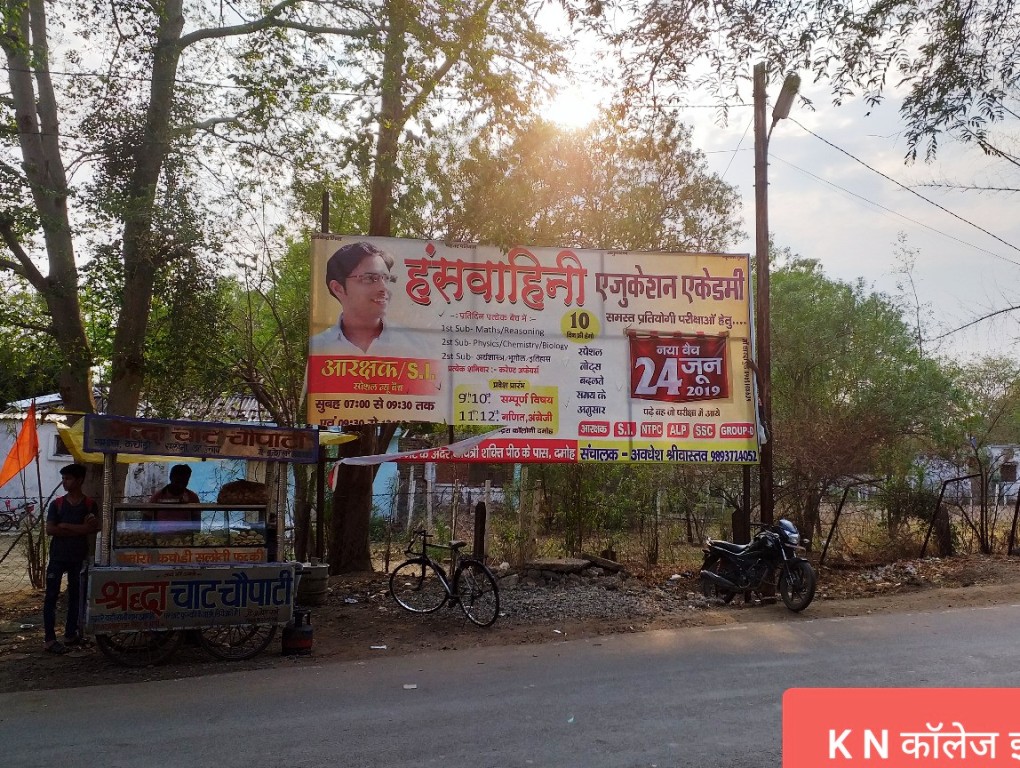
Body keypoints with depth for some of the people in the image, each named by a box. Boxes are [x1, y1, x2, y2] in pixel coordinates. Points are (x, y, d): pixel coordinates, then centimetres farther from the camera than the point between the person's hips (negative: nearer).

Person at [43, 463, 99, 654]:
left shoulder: (90, 505, 1)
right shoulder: (56, 504, 2)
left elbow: (93, 528, -10)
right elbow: (50, 530, -7)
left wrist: (65, 526, -14)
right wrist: (79, 529, -13)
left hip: (79, 557, 1)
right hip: (58, 556, 0)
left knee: (75, 595, 9)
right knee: (51, 596, -2)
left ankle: (70, 634, 20)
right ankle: (50, 639, 0)